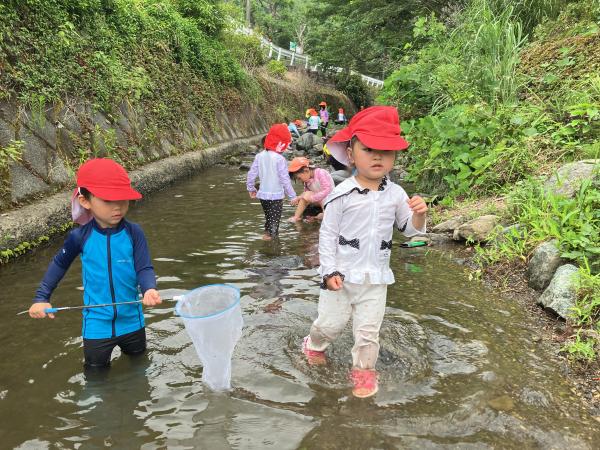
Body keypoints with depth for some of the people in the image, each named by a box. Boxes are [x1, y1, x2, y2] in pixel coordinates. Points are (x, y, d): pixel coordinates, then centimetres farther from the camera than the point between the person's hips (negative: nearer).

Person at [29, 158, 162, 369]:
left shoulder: (133, 232, -15)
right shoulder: (80, 236, -13)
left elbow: (144, 268, -17)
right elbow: (59, 264, 4)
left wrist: (149, 289, -38)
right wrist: (41, 297, 3)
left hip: (132, 322, 1)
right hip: (96, 325, 0)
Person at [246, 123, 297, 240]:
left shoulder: (259, 156, -1)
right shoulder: (279, 159, -17)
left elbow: (251, 174, 2)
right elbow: (285, 179, -16)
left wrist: (251, 189, 18)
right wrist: (292, 196, -9)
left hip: (263, 194, 6)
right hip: (276, 195, -6)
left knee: (268, 218, 22)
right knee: (274, 221, 2)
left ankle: (267, 233, 30)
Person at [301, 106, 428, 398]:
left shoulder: (396, 194, -2)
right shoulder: (342, 194, -13)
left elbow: (409, 230, 8)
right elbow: (328, 233, -8)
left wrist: (419, 214, -15)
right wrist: (329, 271, -12)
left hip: (376, 277, 2)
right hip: (342, 274, -2)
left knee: (368, 329, 9)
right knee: (331, 322, 14)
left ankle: (363, 369, 30)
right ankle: (314, 345, 44)